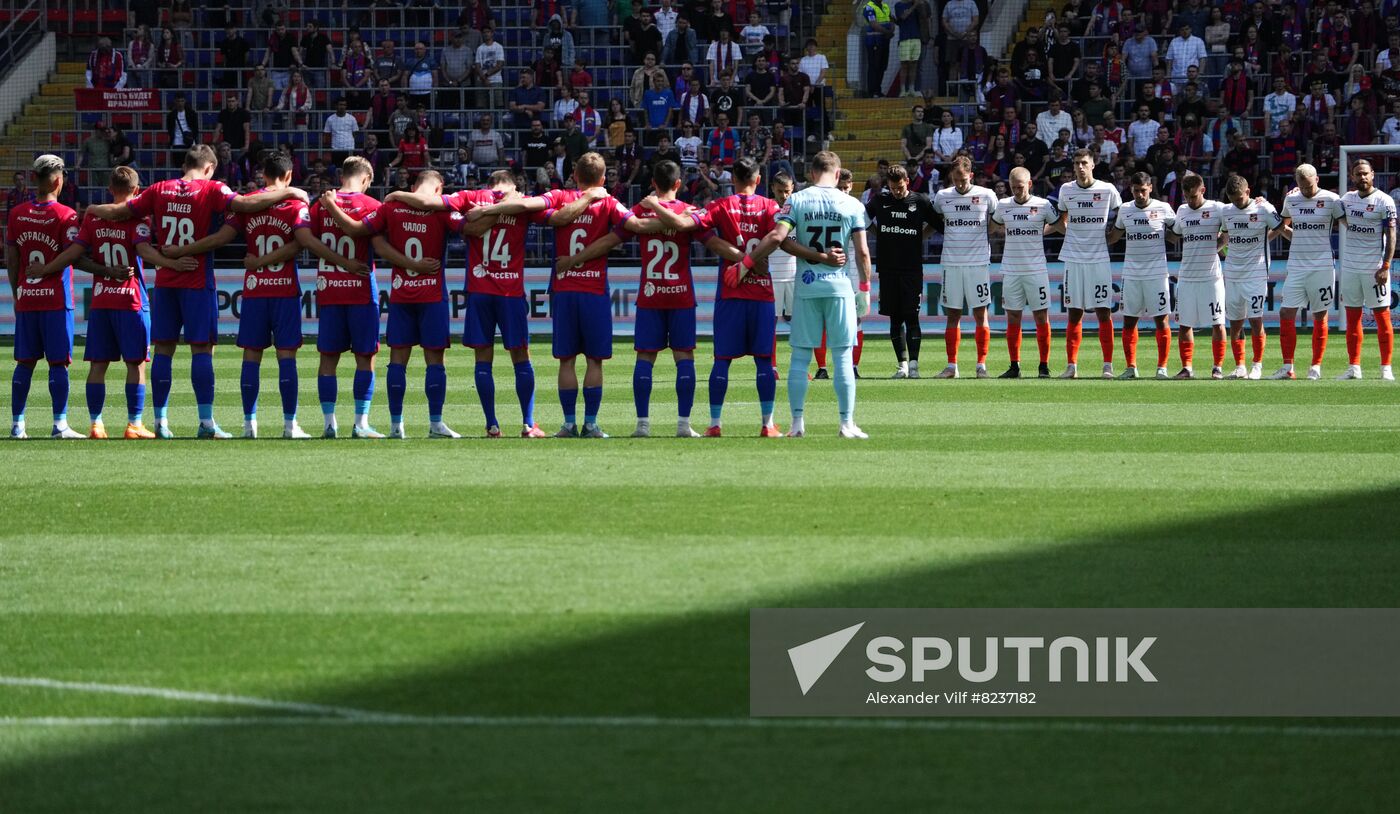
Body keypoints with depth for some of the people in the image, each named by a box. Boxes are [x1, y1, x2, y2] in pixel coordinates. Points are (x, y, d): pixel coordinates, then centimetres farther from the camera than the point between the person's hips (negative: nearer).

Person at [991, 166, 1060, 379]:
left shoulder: (1043, 206, -2)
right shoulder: (1003, 206, 4)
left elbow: (1057, 224, 14)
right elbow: (995, 225, 23)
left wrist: (1039, 233, 7)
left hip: (1036, 270, -2)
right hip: (1011, 270, 2)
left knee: (1041, 317, -1)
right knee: (1013, 319, 3)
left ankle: (1044, 366, 4)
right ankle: (1014, 366, 9)